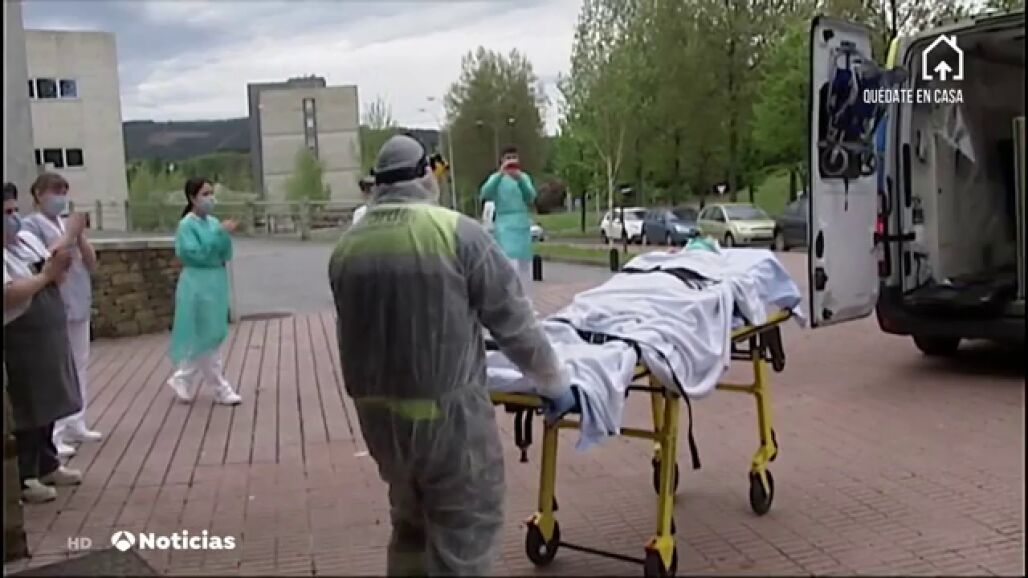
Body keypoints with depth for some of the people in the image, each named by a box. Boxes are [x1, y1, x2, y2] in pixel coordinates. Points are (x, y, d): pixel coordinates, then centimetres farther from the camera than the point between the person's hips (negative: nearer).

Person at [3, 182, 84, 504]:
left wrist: (59, 266, -9)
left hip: (50, 338, 8)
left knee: (47, 407, 18)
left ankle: (47, 465, 32)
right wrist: (46, 275, -23)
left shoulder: (28, 239, 8)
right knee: (27, 413, 0)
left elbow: (53, 277, 13)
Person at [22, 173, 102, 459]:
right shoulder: (31, 225, -6)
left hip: (79, 306, 7)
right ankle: (53, 435, -5)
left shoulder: (69, 222, 13)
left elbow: (91, 263, 11)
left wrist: (80, 237, -4)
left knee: (80, 367, 12)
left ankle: (75, 424, 22)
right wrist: (67, 237, -16)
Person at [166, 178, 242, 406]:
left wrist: (225, 236, -12)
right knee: (207, 337, 2)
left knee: (212, 336, 14)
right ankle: (221, 389, 10)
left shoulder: (213, 222, 8)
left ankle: (181, 379, 28)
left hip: (216, 283, 8)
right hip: (198, 285, -8)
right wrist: (219, 233, -21)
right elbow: (195, 254, -20)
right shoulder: (187, 225, -11)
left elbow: (226, 255, 7)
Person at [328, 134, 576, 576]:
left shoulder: (346, 247, 4)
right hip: (448, 412, -5)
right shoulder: (457, 232, -11)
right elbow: (513, 323, -6)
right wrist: (554, 382, 8)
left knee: (410, 526, 24)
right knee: (462, 540, 7)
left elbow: (351, 333, 12)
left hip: (377, 413, 6)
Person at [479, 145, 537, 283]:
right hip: (504, 226, -4)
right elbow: (484, 195, -18)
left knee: (523, 266, 10)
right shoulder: (496, 177, 2)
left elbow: (531, 197, -7)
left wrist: (519, 179, -26)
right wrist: (500, 174, -30)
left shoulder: (524, 176, 10)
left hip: (522, 225, 4)